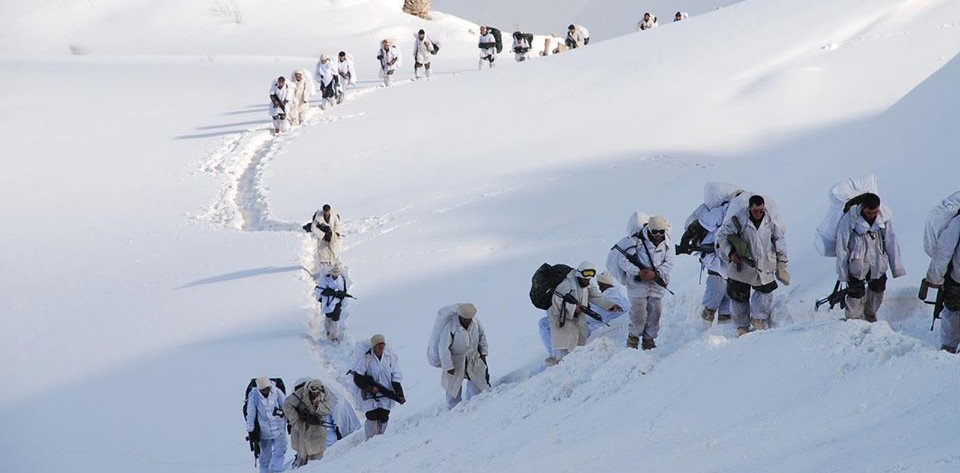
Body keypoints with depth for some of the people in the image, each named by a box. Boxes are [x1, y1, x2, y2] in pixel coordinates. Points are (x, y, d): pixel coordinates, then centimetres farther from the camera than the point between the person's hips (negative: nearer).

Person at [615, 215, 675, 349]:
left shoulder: (666, 243, 0)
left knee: (655, 313, 5)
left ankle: (649, 341, 20)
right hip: (638, 284, -4)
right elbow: (623, 260, -11)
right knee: (639, 315, -8)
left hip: (656, 285, 4)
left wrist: (655, 274, -18)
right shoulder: (637, 241, -13)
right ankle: (633, 339, 12)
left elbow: (669, 263, -1)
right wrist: (638, 272, -23)